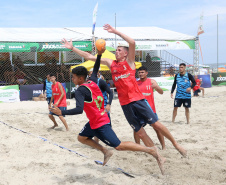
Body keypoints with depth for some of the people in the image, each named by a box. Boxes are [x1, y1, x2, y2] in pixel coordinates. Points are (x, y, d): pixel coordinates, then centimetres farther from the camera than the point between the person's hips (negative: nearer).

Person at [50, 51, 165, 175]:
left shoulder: (80, 91, -21)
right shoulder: (92, 81, 3)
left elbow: (79, 110, -33)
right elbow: (95, 70, 23)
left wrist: (61, 112, -26)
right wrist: (99, 54, 21)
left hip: (100, 124, -10)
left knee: (119, 146, -6)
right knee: (81, 138, 20)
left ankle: (151, 151, -5)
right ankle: (105, 152, 23)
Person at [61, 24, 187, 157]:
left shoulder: (129, 61, 4)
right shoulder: (111, 63, 14)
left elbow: (132, 42, -13)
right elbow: (88, 56, 14)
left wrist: (115, 31, -11)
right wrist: (72, 48, 10)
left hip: (137, 99, -4)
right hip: (125, 103, 4)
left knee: (156, 124, -4)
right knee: (140, 132, 3)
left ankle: (176, 144, 14)